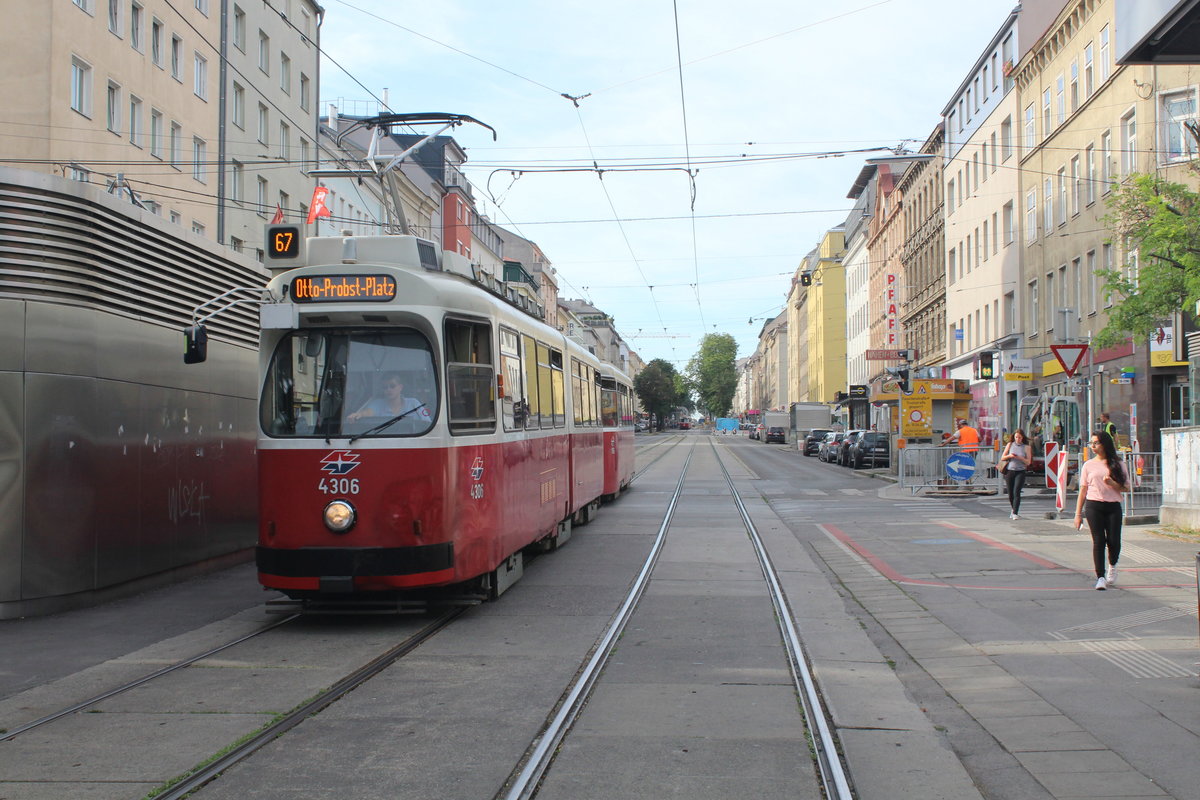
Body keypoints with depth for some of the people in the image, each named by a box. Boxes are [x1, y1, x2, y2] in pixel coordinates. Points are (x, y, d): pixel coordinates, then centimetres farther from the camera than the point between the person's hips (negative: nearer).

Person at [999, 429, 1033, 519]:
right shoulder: (1010, 445, 8)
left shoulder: (1026, 447, 3)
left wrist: (1020, 458, -17)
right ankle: (1014, 509, 32)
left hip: (1020, 472, -2)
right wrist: (1009, 456, -10)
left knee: (1016, 492, -15)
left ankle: (1015, 513, -14)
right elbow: (1002, 458, 9)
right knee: (1010, 494, 8)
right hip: (1010, 471, 2)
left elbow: (1028, 462, -1)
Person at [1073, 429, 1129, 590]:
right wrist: (1078, 513, 6)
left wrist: (1112, 484, -15)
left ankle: (1112, 566, 29)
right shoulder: (1088, 465, 9)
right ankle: (1100, 577, -4)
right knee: (1098, 541, -7)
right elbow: (1083, 490, 9)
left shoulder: (1117, 465, 7)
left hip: (1113, 506, 0)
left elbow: (1126, 488, 5)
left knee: (1113, 541, -3)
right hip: (1093, 506, 0)